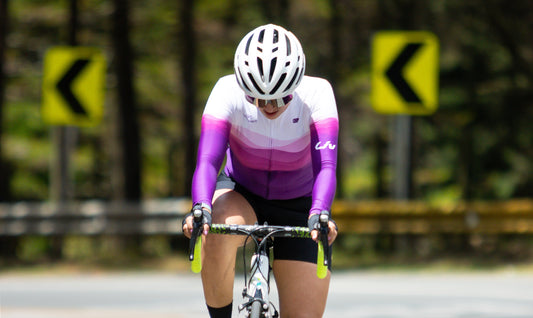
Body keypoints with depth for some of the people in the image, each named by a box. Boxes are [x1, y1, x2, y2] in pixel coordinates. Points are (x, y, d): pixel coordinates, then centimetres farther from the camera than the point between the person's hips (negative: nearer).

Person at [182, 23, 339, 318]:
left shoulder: (316, 93, -26)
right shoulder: (228, 92, -26)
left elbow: (325, 164, -36)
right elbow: (207, 160, -35)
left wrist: (319, 213, -55)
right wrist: (201, 208, -54)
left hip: (297, 205, 1)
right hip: (240, 193, -1)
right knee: (217, 232, -38)